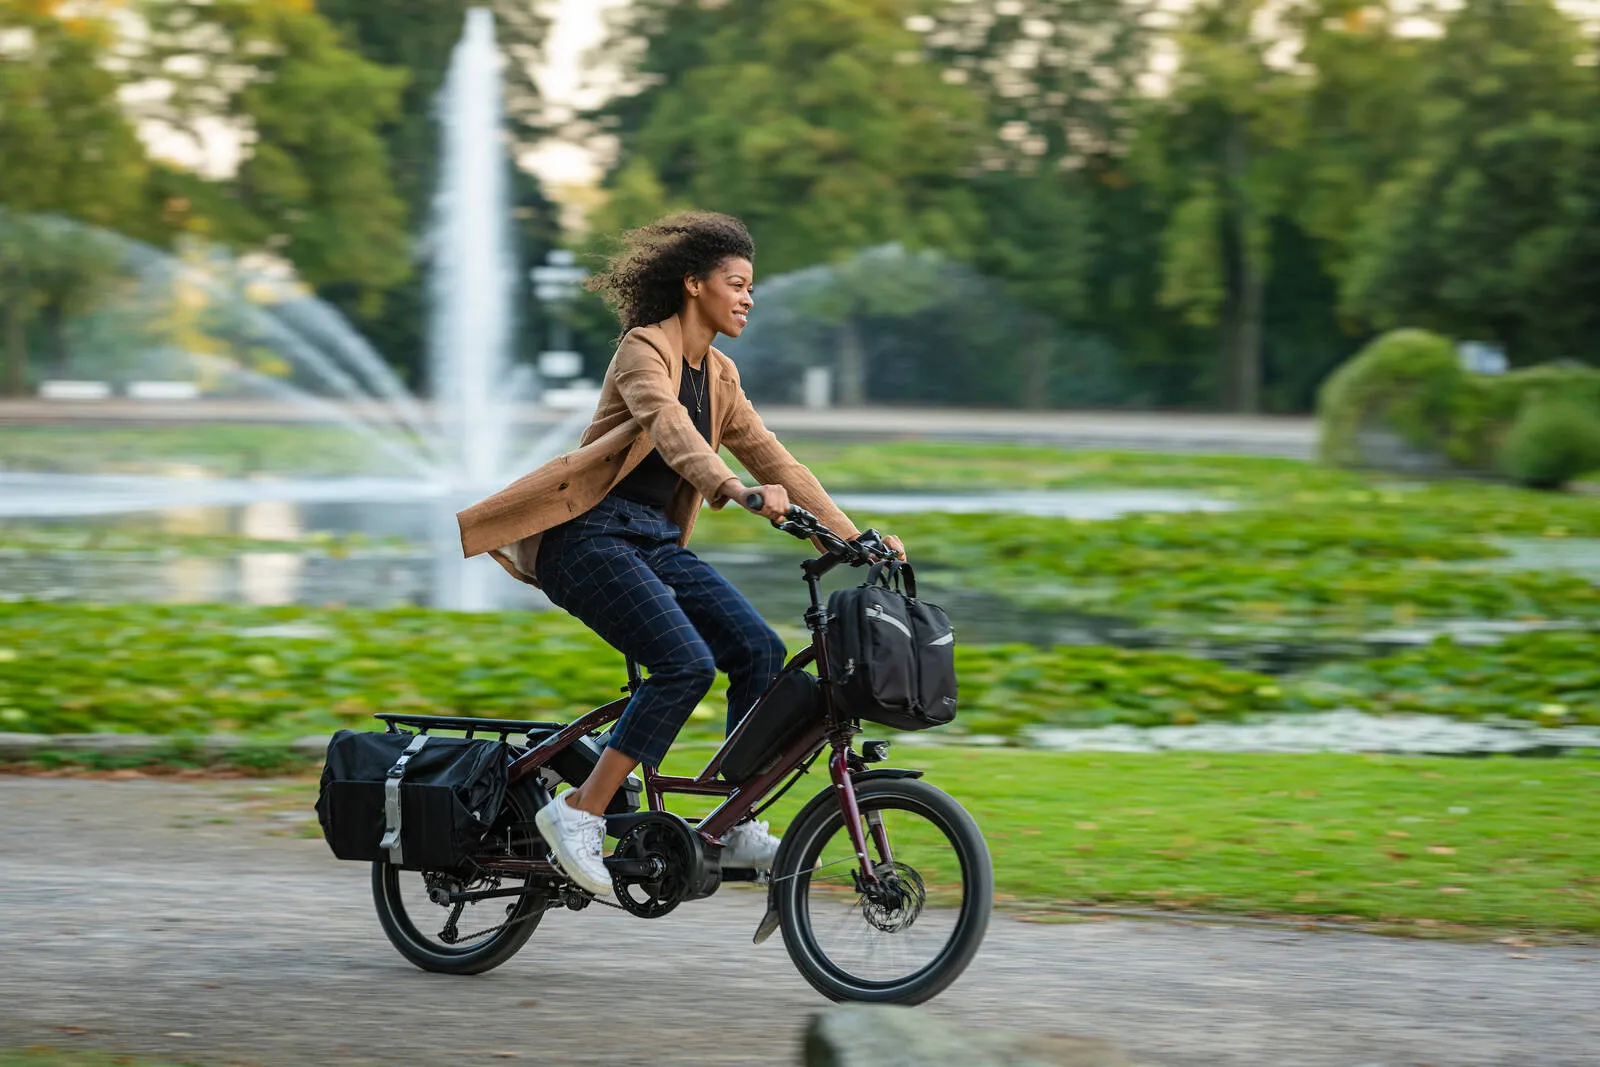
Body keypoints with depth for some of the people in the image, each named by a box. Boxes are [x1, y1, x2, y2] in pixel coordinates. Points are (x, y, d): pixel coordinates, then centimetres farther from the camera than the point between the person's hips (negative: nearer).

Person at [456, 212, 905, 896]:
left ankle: (734, 827, -3)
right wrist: (737, 491, -48)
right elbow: (669, 426, -31)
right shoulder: (644, 350, -11)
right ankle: (579, 813, -18)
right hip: (589, 536, -8)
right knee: (686, 663, -25)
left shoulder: (718, 376, 14)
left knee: (759, 652, -10)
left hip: (657, 542, 8)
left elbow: (773, 460, 14)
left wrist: (853, 537, 4)